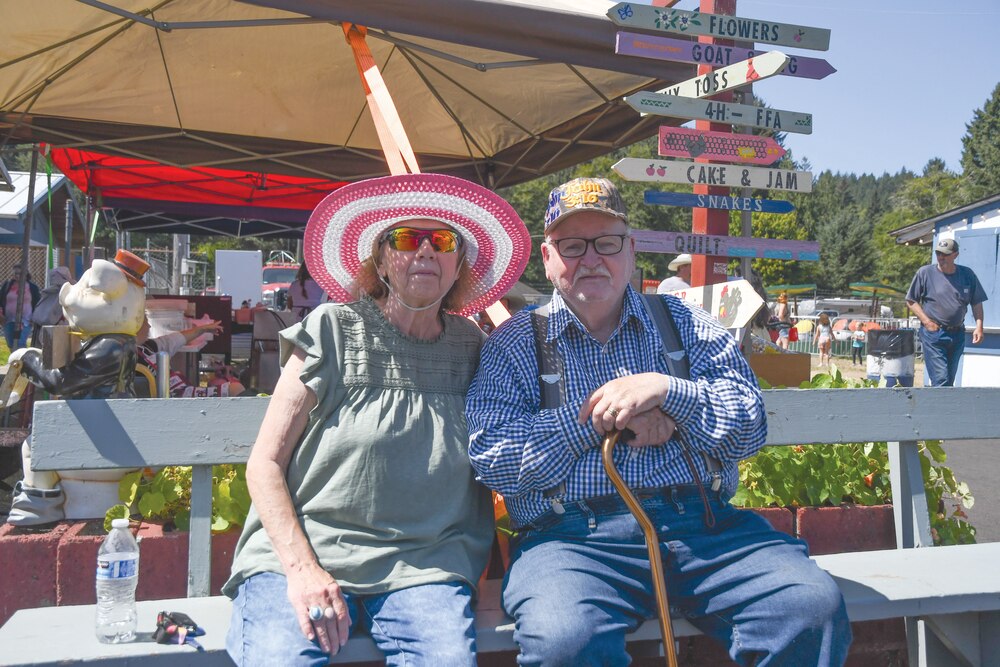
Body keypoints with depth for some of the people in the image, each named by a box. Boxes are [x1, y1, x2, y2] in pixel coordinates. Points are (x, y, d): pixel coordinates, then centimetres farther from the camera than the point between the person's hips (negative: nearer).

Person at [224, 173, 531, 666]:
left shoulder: (472, 348, 9)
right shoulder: (333, 330, 1)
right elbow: (264, 464, -2)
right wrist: (302, 568, -14)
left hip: (422, 563, 2)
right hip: (302, 548, -1)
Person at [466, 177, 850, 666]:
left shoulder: (682, 322, 18)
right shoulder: (514, 343, 11)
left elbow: (751, 424, 8)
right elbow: (491, 459, -2)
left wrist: (666, 390, -9)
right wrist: (598, 417, -7)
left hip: (703, 523, 3)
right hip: (573, 534, -2)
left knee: (813, 605, -22)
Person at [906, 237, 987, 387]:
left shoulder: (968, 274, 5)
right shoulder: (925, 272, -3)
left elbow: (977, 303, 10)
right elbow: (911, 301, 0)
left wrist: (979, 326, -3)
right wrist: (927, 322, -11)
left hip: (957, 334, 4)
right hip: (933, 333, -4)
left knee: (950, 380, 11)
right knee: (941, 380, -12)